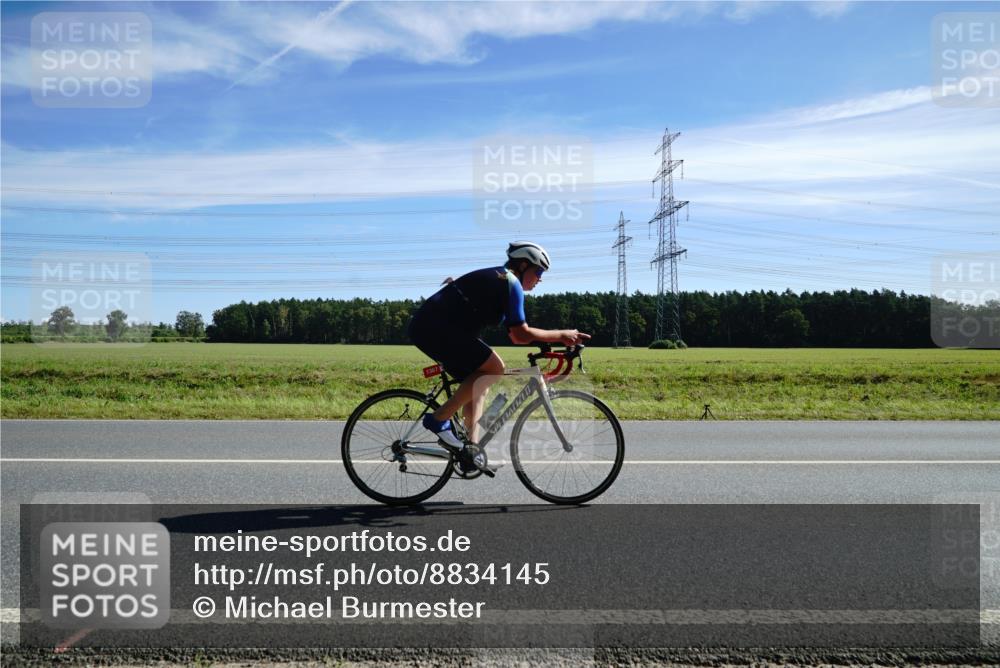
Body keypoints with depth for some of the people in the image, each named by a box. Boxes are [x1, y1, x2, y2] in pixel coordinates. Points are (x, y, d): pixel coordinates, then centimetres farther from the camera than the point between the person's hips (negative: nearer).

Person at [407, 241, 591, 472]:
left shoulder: (497, 280, 23)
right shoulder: (511, 283, -6)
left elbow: (515, 335, 22)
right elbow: (521, 335, -13)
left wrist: (560, 337, 18)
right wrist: (561, 334, -3)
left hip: (427, 327, 10)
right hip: (436, 327, -10)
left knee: (479, 384, 12)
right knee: (494, 367, -16)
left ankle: (471, 452, 9)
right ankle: (439, 419, -11)